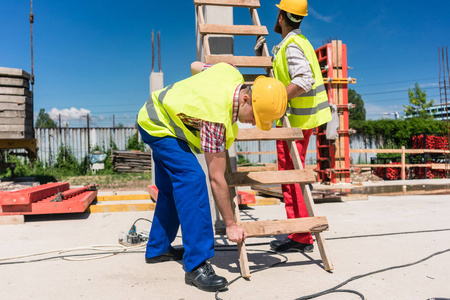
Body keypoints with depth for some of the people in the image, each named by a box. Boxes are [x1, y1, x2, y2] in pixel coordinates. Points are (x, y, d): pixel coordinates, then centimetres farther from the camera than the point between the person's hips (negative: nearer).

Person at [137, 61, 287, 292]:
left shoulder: (230, 71, -15)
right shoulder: (217, 118, -36)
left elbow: (195, 66, 6)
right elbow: (216, 179, -31)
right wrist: (231, 225, -24)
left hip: (158, 113, 10)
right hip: (157, 126, -10)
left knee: (170, 188, 14)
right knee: (191, 179, -25)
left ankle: (157, 249, 29)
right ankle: (196, 265, -23)